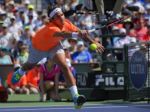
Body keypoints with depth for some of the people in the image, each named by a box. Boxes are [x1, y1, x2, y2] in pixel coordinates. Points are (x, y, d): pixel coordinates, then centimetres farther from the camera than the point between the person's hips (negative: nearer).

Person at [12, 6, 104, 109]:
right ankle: (20, 72, 65)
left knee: (65, 67, -20)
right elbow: (62, 34, -70)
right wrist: (76, 34, -87)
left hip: (54, 45, 3)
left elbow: (81, 33, -17)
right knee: (30, 66, 25)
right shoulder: (51, 28, -48)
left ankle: (75, 97, -28)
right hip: (38, 47, -3)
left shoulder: (66, 23, -29)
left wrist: (93, 43, -25)